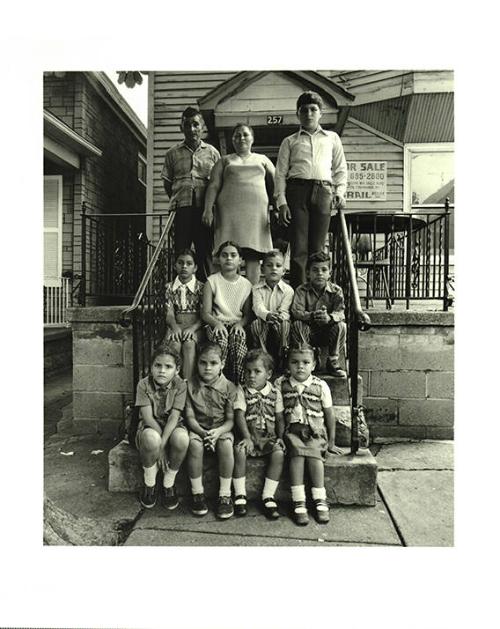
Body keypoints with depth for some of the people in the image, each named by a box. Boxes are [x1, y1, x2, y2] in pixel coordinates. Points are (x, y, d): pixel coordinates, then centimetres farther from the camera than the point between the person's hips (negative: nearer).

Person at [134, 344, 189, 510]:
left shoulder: (180, 386, -10)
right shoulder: (144, 384, -11)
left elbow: (174, 416, -17)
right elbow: (147, 417, -16)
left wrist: (163, 443, -28)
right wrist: (158, 446, -24)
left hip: (172, 426, 1)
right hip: (150, 427, -1)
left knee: (182, 438, -35)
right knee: (151, 438, -38)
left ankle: (169, 485, -8)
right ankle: (149, 485, -8)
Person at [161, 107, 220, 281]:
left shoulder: (212, 152, 12)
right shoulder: (172, 153, 13)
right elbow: (167, 181, 15)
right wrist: (176, 200, 6)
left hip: (205, 208, 0)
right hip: (182, 208, 0)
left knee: (206, 250, 0)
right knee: (181, 252, -1)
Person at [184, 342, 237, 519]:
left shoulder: (229, 387, -3)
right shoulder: (191, 385, -1)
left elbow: (230, 419, -3)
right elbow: (190, 416, -3)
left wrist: (218, 431, -23)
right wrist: (203, 432, -21)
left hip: (221, 429, 0)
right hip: (198, 428, 1)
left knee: (226, 444, -32)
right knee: (194, 444, -31)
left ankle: (225, 495, -16)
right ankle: (197, 493, -13)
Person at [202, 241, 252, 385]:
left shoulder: (246, 284, 10)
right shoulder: (212, 281, 5)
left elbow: (247, 314, 8)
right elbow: (205, 313, -2)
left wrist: (240, 324, -15)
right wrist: (217, 323, -22)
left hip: (237, 324, 1)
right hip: (216, 324, -1)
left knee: (238, 338, -33)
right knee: (220, 339, -35)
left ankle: (237, 384, -27)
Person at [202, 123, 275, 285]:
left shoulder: (262, 159, 24)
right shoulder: (225, 160, 21)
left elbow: (276, 185, 17)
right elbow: (213, 186, 10)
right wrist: (208, 209, -5)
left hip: (256, 212, 1)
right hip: (230, 211, 0)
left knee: (253, 256, -8)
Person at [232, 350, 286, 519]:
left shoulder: (274, 392, 6)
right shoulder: (242, 391, 1)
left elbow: (279, 419, 9)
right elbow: (239, 415, -9)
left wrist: (280, 437, -5)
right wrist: (246, 437, -22)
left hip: (269, 437, 1)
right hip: (248, 436, -1)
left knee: (279, 453, -27)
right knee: (239, 450, -30)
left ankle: (268, 497, -14)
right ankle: (240, 495, -14)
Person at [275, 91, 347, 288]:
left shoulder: (332, 138, 23)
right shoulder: (290, 141, 18)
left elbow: (341, 169, 21)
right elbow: (280, 173, 9)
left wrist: (340, 192, 3)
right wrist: (281, 202, -4)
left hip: (323, 192, 1)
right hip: (297, 190, -1)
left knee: (317, 247, 0)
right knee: (299, 247, -9)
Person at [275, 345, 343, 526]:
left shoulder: (321, 386, 0)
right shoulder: (280, 384, 2)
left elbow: (329, 415, 8)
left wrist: (331, 442, 11)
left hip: (315, 432, 0)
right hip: (292, 430, 0)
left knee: (314, 453, -28)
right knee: (297, 451, -28)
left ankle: (320, 501, -17)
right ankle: (298, 503, -25)